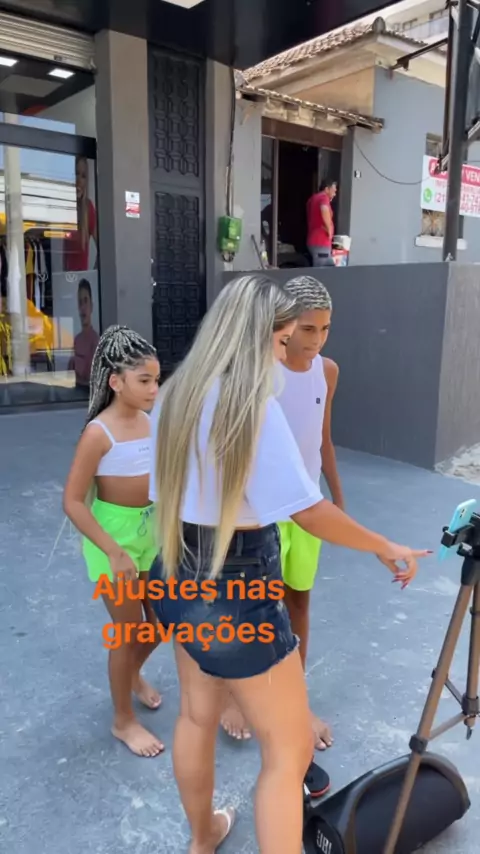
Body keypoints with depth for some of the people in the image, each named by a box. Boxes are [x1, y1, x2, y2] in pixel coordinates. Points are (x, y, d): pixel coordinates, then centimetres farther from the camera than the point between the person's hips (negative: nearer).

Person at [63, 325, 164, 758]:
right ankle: (124, 720, 31)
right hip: (114, 536, -6)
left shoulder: (150, 420, -1)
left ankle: (133, 674, 50)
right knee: (128, 633, 7)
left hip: (151, 532, 7)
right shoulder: (99, 433, -21)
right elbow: (73, 501, -21)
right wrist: (113, 550, -25)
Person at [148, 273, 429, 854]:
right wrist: (387, 550, -8)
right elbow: (309, 513, -21)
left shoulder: (174, 394, 2)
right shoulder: (254, 406, -22)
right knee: (290, 750, 8)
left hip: (180, 577, 9)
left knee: (197, 715, 27)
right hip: (236, 589, -8)